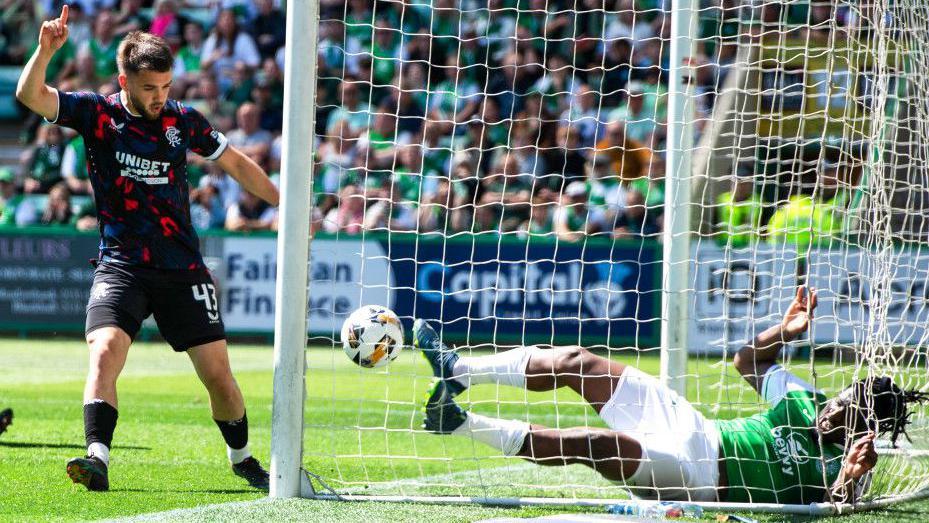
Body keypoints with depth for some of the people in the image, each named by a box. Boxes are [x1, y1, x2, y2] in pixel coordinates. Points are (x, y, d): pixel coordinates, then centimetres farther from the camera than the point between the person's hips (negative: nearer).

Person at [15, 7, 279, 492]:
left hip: (182, 269, 2)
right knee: (104, 352, -25)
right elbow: (30, 96, -16)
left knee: (217, 372, 2)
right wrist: (46, 50, -34)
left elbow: (236, 163, 17)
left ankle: (242, 459, 24)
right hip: (120, 265, -2)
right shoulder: (97, 113, -3)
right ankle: (98, 458, -31)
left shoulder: (184, 120, 2)